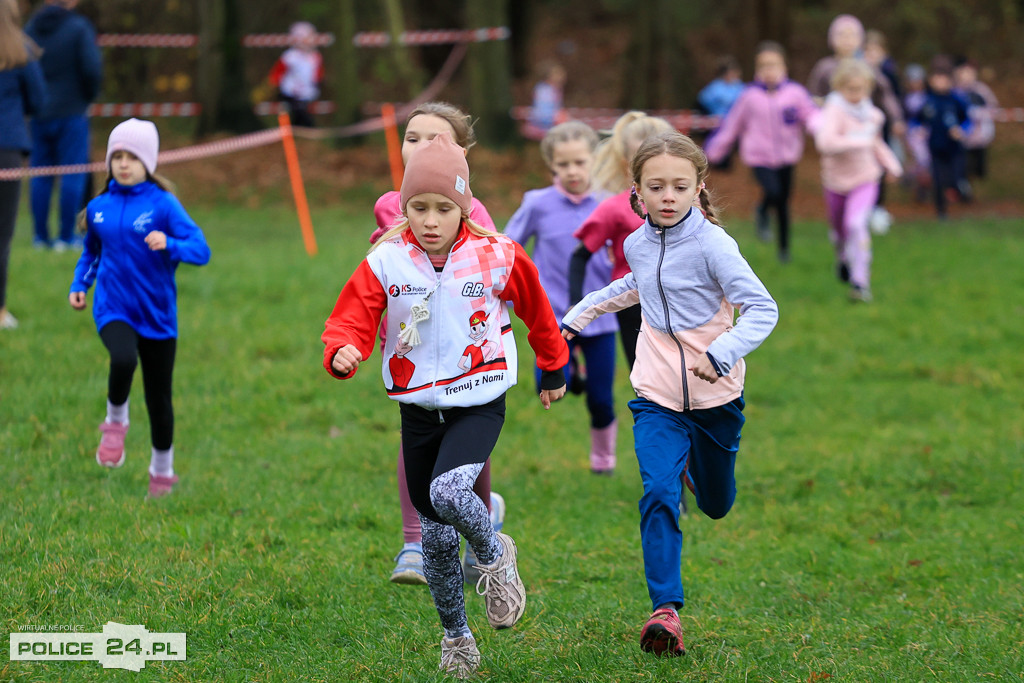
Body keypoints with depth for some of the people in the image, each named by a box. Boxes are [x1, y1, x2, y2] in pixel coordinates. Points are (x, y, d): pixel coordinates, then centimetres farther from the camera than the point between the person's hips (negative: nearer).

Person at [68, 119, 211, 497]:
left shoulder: (163, 204, -8)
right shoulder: (99, 208, 4)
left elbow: (200, 249, -16)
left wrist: (169, 244, -34)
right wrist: (79, 285, 8)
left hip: (157, 313, -1)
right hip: (113, 308, 1)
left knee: (159, 396, 9)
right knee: (123, 359, -32)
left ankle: (162, 471, 30)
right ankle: (115, 423, -4)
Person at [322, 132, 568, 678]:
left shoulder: (497, 257, -8)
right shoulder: (385, 262, -7)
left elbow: (536, 310, 9)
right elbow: (351, 320, -10)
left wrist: (554, 367, 23)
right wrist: (342, 352, -34)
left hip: (479, 403, -2)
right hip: (418, 408, 2)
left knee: (448, 493, -29)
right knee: (436, 535, 8)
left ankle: (494, 555, 4)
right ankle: (455, 637, 28)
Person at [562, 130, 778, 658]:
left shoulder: (711, 244, -16)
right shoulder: (637, 243, 1)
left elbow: (762, 309, -19)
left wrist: (720, 353, -34)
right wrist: (578, 316, 32)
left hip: (715, 395, -2)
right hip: (658, 396, 2)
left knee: (715, 505, 17)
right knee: (658, 494, -18)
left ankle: (695, 465, 54)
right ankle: (665, 610, -19)